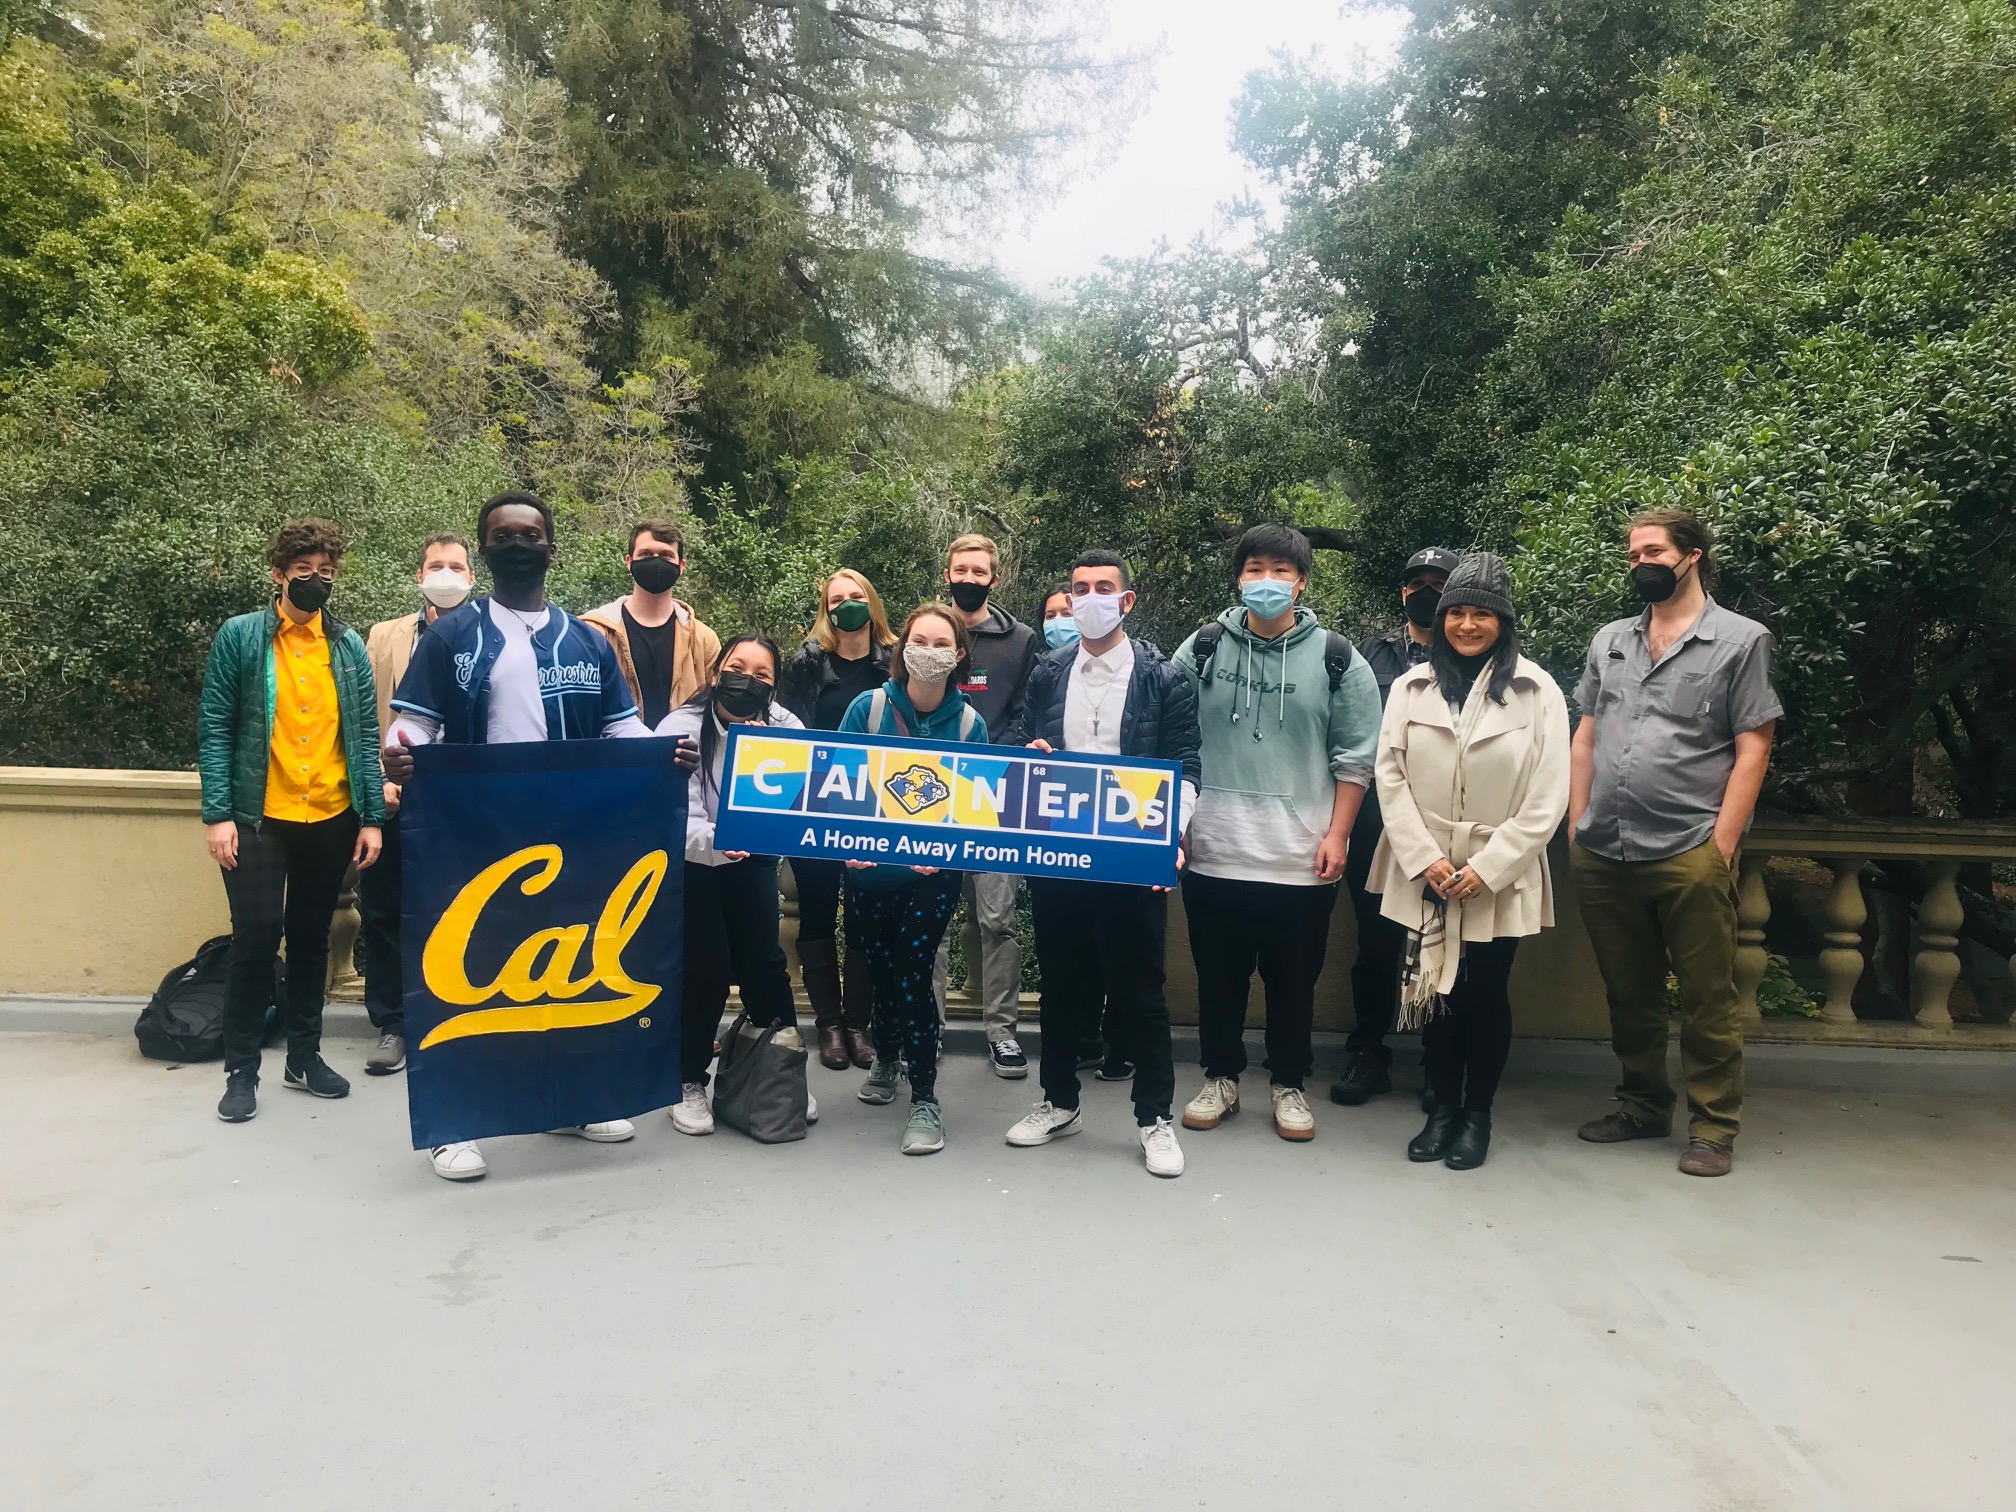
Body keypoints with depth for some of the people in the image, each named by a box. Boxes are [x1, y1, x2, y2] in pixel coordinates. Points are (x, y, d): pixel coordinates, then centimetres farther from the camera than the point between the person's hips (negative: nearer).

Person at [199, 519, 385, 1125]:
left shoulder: (348, 646, 7)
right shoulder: (239, 636, -1)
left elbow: (365, 734, 6)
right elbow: (215, 728, -3)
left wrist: (372, 818, 1)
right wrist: (218, 814, -11)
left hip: (331, 820, 3)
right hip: (259, 818, -3)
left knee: (311, 938, 12)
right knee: (257, 933, -6)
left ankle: (304, 1056, 25)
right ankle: (241, 1068, 11)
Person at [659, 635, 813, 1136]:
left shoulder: (786, 729, -16)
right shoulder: (682, 729, -25)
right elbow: (679, 821, -33)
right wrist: (716, 842, -51)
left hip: (752, 857, 3)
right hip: (689, 861, -3)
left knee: (763, 961, 2)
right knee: (707, 965, -9)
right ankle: (689, 1082, 9)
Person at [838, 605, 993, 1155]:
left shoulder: (970, 724, -6)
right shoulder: (868, 708, -7)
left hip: (933, 874, -2)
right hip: (869, 868, 2)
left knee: (912, 973, -8)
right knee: (880, 967, 15)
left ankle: (925, 1100, 4)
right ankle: (886, 1058, 43)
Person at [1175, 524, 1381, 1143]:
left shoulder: (1336, 660, -1)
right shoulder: (1201, 650, 1)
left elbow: (1355, 757, 1)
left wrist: (1336, 835, -4)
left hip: (1302, 859, -1)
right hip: (1213, 853, 1)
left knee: (1294, 981, 11)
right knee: (1218, 976, 13)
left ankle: (1289, 1084, 30)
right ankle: (1221, 1078, 31)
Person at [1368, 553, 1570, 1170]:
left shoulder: (1538, 691, -4)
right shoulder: (1412, 687, 1)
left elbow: (1546, 799, -7)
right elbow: (1390, 777, -2)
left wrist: (1487, 867, -12)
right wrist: (1424, 858, -10)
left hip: (1498, 878, -1)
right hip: (1423, 874, 2)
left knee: (1485, 994, 7)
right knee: (1434, 990, 8)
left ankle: (1477, 1113, 25)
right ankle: (1442, 1107, 26)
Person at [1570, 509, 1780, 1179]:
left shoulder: (1741, 640, 1)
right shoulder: (1609, 640, 14)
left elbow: (1752, 750, -3)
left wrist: (1721, 846, -9)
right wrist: (1577, 828, 8)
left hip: (1690, 855, -4)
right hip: (1603, 855, 5)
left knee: (1708, 1000, 3)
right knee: (1628, 994, 15)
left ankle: (1713, 1127, 16)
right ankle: (1644, 1105, 30)